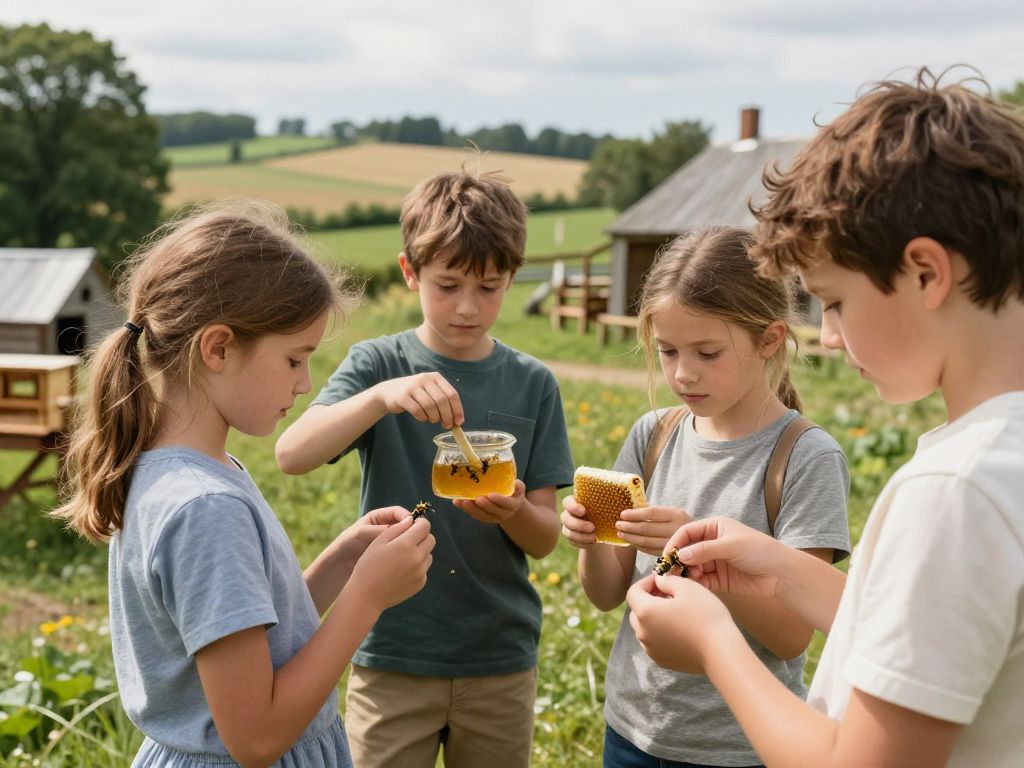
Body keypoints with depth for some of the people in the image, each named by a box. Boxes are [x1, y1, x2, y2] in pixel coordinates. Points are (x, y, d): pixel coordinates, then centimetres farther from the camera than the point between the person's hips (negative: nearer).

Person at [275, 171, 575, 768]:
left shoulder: (533, 384, -1)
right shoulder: (379, 364, -5)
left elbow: (546, 539, -1)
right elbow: (292, 456, -21)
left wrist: (512, 511, -23)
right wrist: (383, 396, -35)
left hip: (501, 658, 2)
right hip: (394, 656, -2)